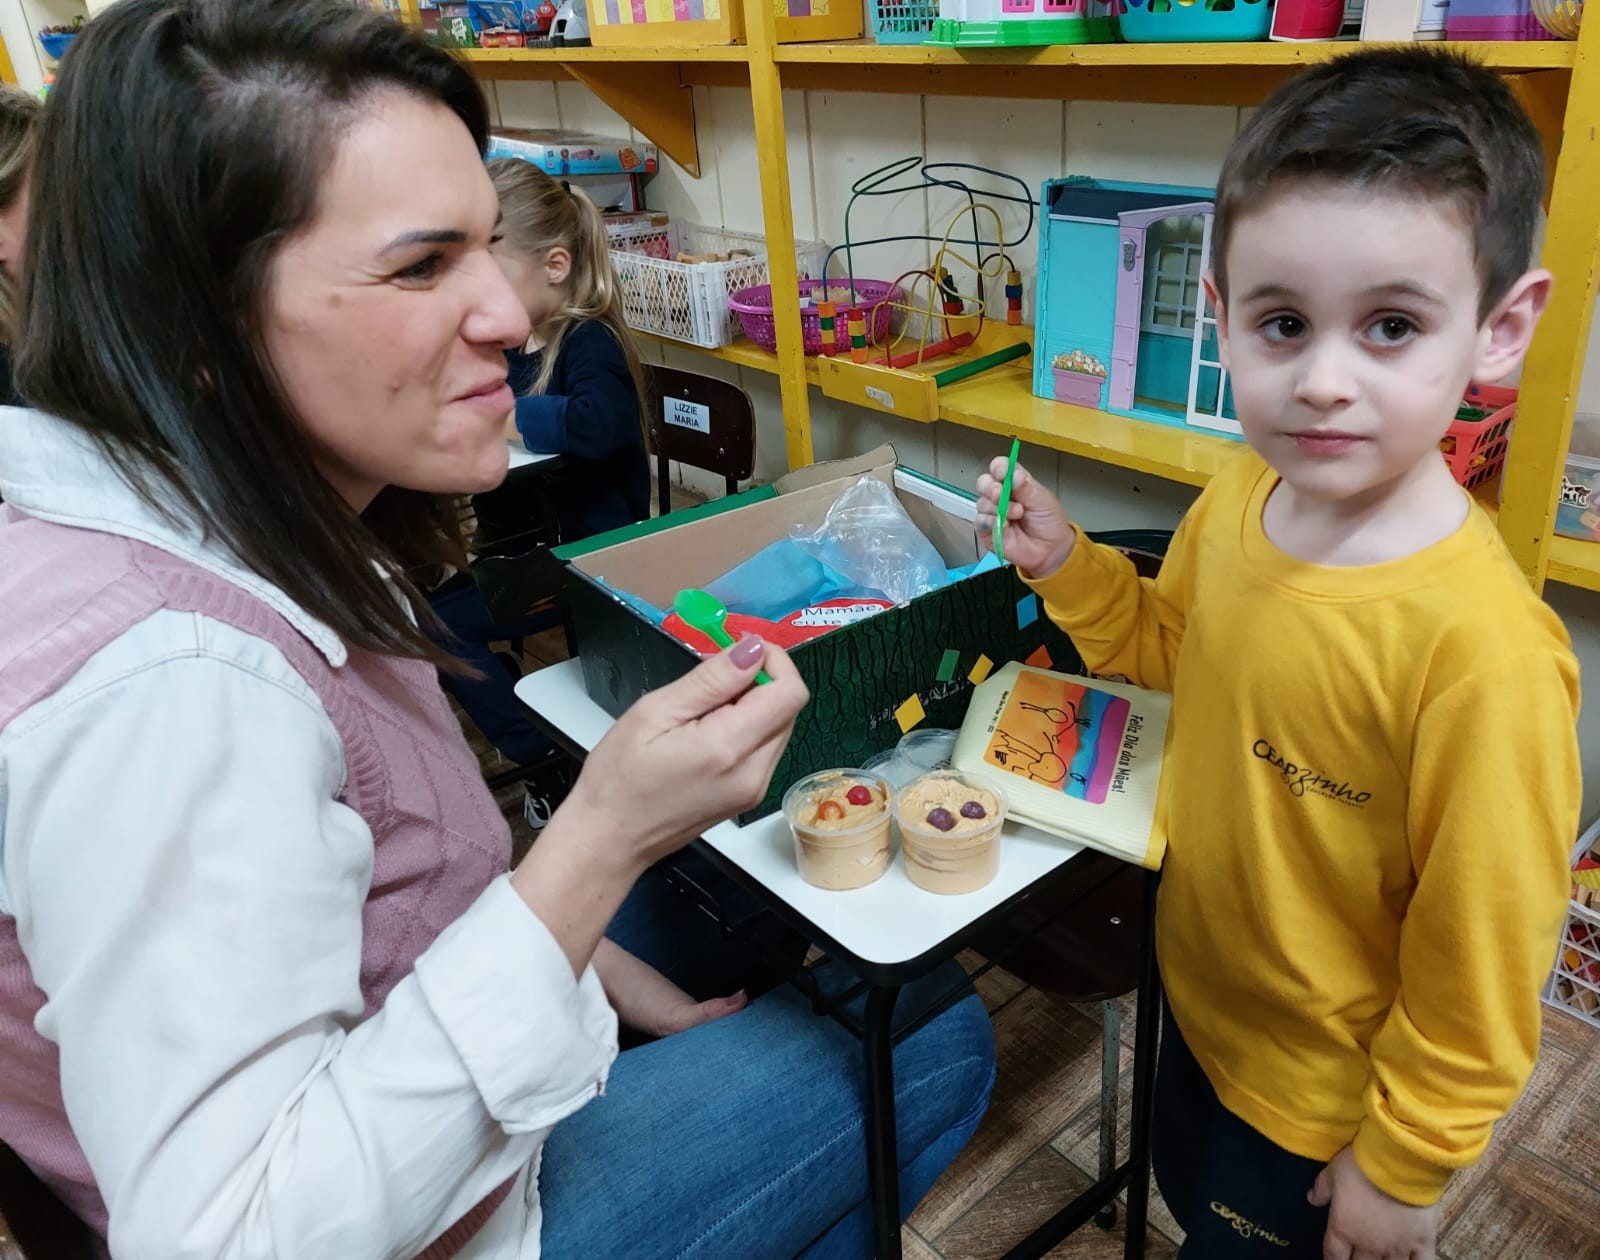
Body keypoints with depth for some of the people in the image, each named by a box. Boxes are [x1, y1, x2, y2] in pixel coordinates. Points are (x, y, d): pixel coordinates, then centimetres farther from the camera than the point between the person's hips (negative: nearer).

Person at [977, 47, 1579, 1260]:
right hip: (1200, 1002, 6)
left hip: (1321, 1101, -6)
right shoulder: (1234, 502, -14)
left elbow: (1476, 971, -23)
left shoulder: (1482, 649, -35)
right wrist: (1065, 564, -8)